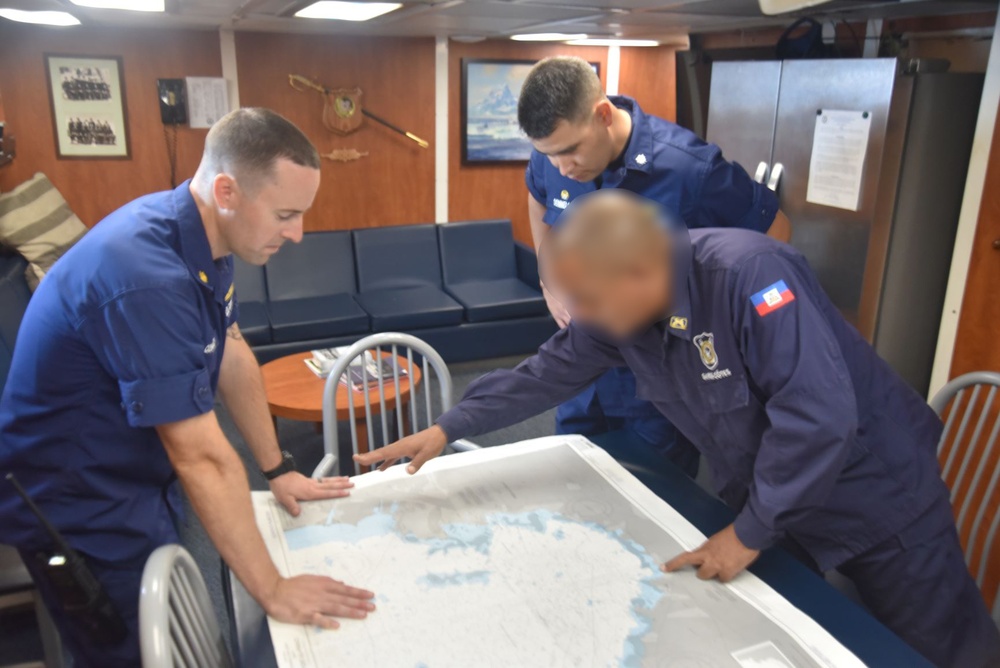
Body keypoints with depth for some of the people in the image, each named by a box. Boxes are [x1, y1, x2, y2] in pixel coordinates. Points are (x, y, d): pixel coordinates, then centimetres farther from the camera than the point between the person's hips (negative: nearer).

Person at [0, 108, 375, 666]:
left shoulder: (204, 235, -6)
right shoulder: (146, 280, -35)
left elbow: (233, 356, 4)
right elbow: (204, 457, -32)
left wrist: (279, 470, 6)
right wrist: (273, 590, -24)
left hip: (138, 485, 8)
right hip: (81, 512, -8)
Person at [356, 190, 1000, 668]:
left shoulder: (748, 275, -35)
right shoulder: (617, 308, -13)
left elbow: (818, 414, -37)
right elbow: (547, 373, -1)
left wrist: (750, 534, -26)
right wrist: (449, 428, 0)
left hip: (873, 489, -5)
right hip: (769, 492, 6)